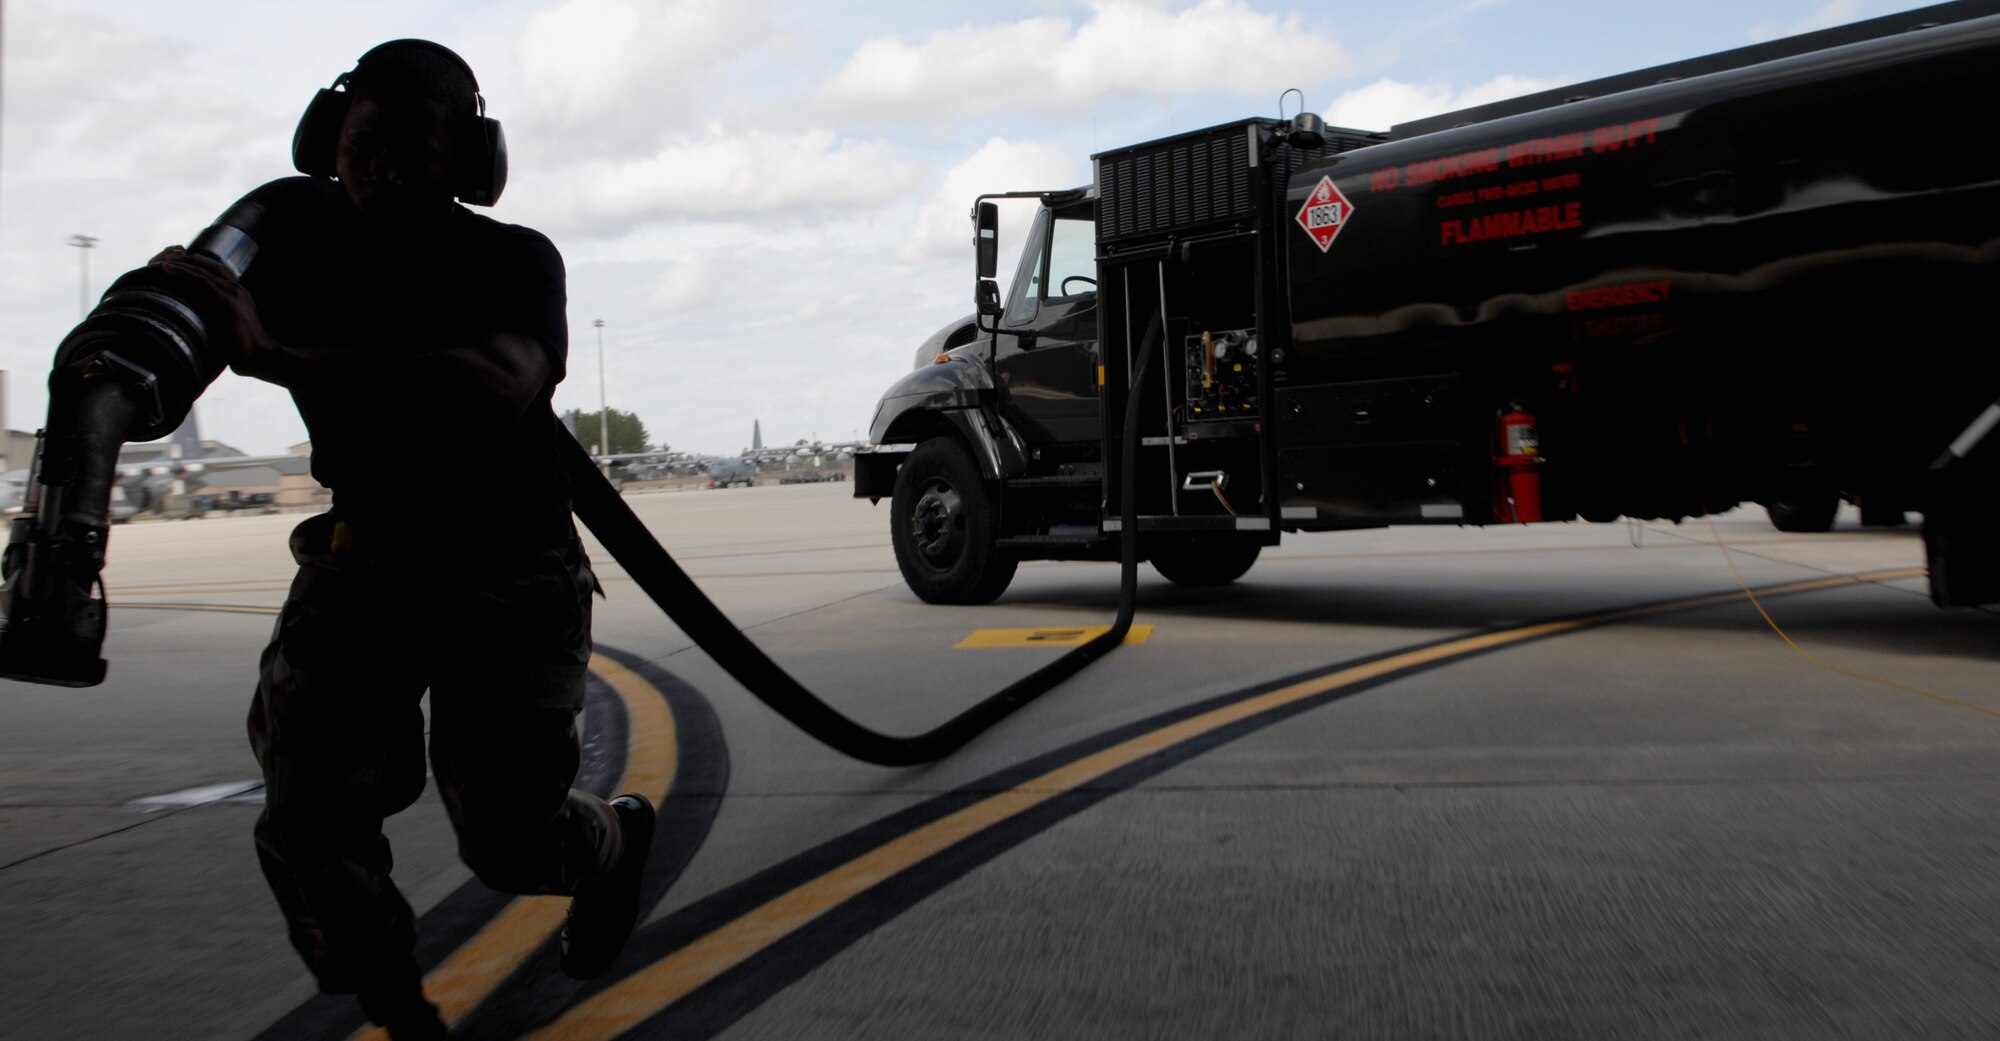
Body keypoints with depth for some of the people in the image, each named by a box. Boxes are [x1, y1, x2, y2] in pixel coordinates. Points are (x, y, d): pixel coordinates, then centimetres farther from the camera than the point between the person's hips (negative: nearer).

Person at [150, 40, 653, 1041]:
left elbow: (500, 391, -42)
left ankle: (616, 838, 40)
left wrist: (274, 354, -47)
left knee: (507, 837, 3)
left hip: (510, 571, -3)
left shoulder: (514, 262, -20)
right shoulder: (293, 228, -7)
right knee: (309, 823, -9)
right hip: (367, 552, 4)